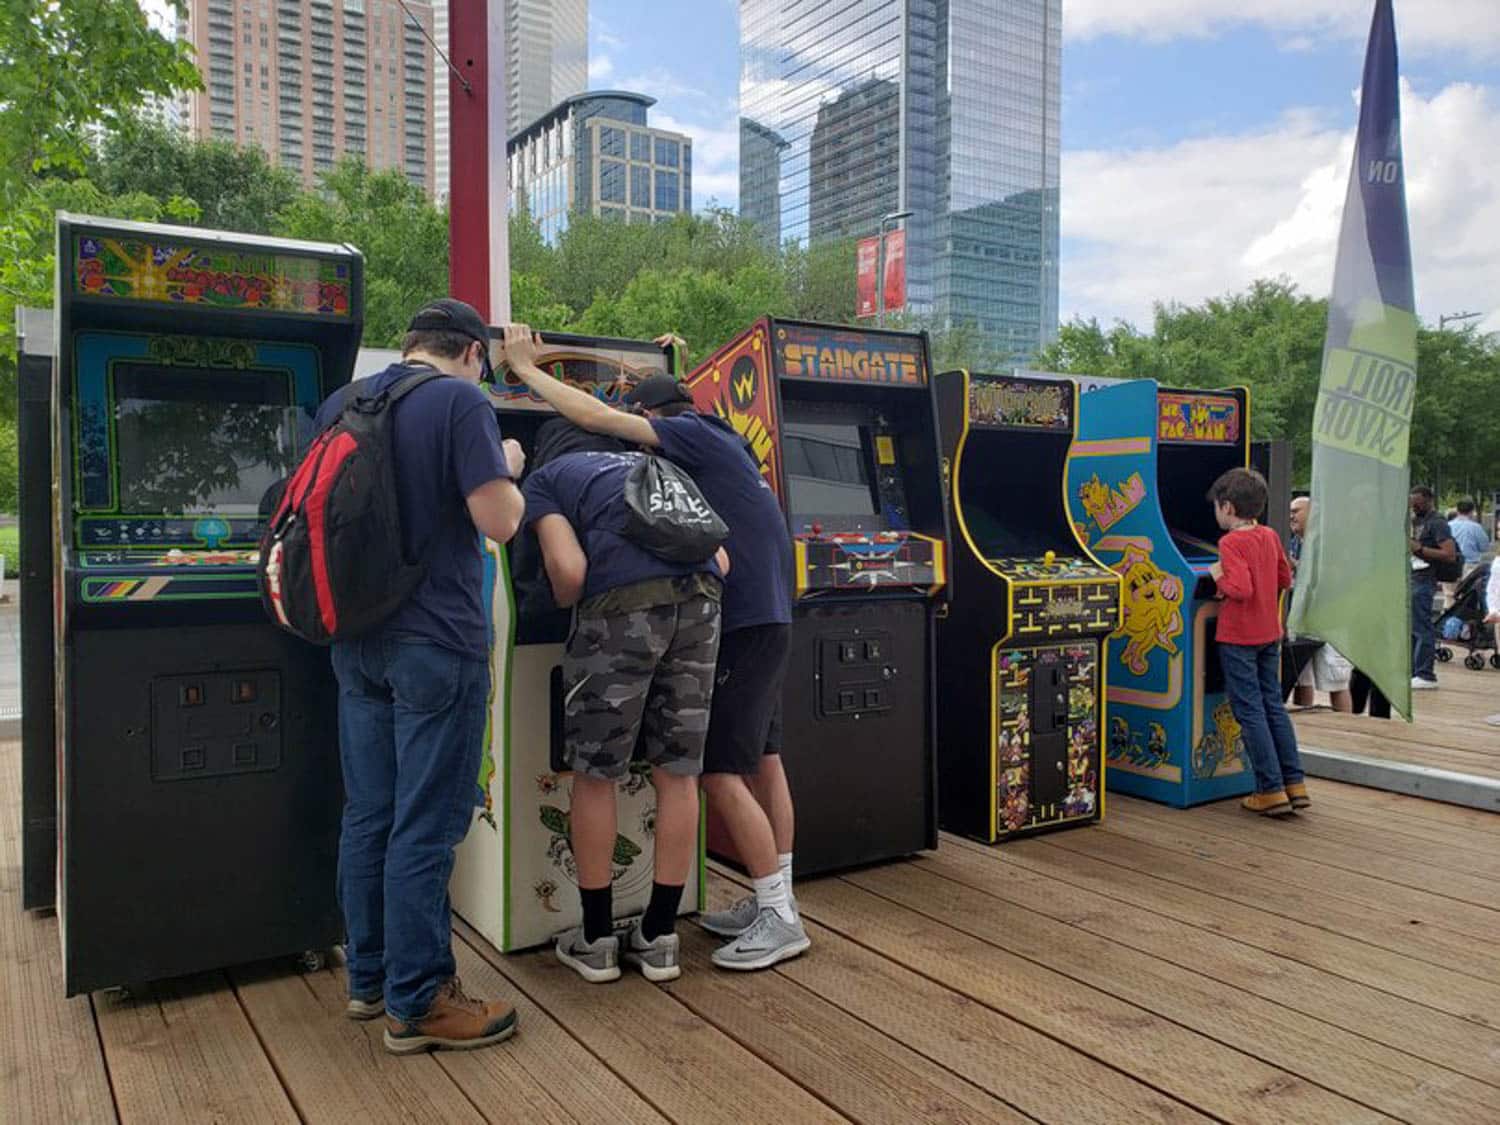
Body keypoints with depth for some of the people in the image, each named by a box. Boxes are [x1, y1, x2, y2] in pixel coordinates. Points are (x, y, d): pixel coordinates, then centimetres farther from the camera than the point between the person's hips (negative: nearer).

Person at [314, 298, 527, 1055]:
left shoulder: (339, 406, 11)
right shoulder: (461, 401, -10)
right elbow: (498, 522, -16)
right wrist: (510, 468, 3)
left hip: (357, 640, 7)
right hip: (437, 644, -7)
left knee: (367, 816, 15)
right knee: (425, 827, 0)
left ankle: (368, 978, 27)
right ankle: (418, 1003, 10)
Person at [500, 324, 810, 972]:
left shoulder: (691, 434, -9)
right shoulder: (717, 444, 18)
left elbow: (599, 418, -13)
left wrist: (526, 369, -4)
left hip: (745, 623, -10)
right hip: (765, 619, 10)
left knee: (720, 771, -7)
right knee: (762, 760, 13)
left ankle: (779, 917, 1)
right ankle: (772, 901, 23)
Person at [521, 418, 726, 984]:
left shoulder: (546, 476, 17)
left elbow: (570, 572, -1)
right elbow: (721, 560, 20)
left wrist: (566, 604, 20)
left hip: (624, 606, -4)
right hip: (700, 600, 5)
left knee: (594, 775, 11)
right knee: (678, 773, 12)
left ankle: (596, 940, 21)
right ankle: (659, 937, 21)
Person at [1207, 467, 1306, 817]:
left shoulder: (1231, 542, -18)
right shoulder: (1270, 536, 6)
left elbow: (1241, 589, -27)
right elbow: (1285, 579, 15)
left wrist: (1219, 577, -10)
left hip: (1238, 638, -7)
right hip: (1269, 633, 8)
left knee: (1250, 711, 0)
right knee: (1274, 706, 15)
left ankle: (1271, 790, 2)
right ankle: (1295, 783, 17)